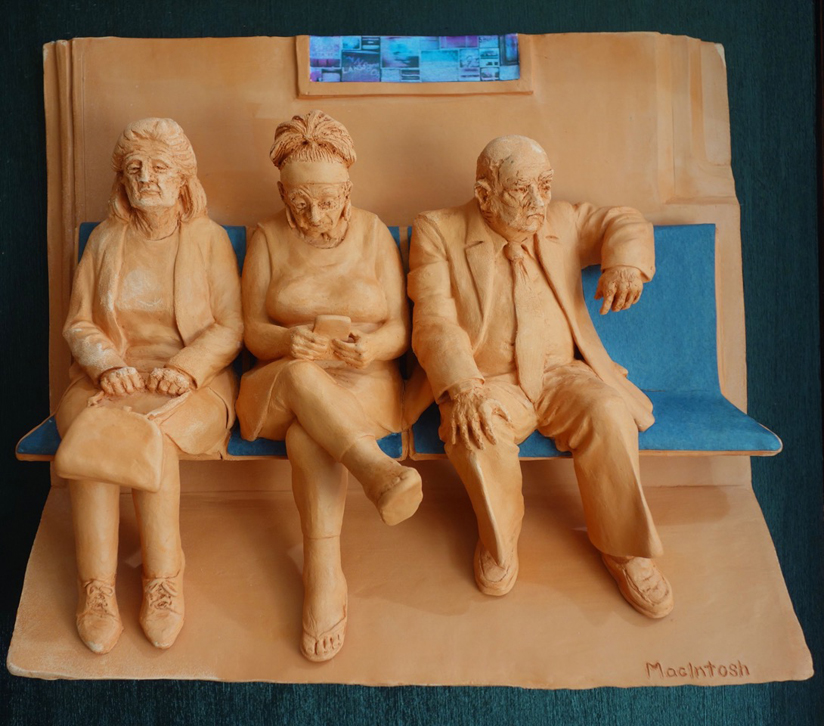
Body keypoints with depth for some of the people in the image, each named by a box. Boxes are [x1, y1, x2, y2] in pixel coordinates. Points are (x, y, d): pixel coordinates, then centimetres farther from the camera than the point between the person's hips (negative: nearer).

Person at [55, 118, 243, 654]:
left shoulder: (208, 238, 6)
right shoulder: (106, 239, 13)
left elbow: (231, 327, -1)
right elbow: (79, 323, 10)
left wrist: (186, 368, -17)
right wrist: (107, 365, -11)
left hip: (192, 383, -2)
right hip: (110, 377, 3)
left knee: (153, 433, -34)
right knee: (88, 427, -30)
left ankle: (164, 578, -18)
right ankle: (96, 586, -21)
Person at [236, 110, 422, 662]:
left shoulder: (374, 235, 5)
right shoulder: (268, 239, 6)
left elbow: (401, 330, 2)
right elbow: (254, 331, 2)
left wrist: (371, 345, -23)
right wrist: (287, 341, -22)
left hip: (364, 383, -1)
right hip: (282, 383, 1)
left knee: (307, 436, -33)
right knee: (300, 374, -36)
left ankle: (325, 578, -29)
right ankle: (378, 470, -42)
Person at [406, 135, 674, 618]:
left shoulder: (562, 222, 10)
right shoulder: (438, 232, -1)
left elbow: (623, 222, 22)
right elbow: (435, 322, -10)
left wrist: (624, 264, -3)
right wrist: (461, 387, -27)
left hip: (559, 374, 3)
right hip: (488, 382, -2)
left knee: (608, 414, -27)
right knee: (474, 434, -34)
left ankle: (623, 547, -6)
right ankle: (500, 535, -2)